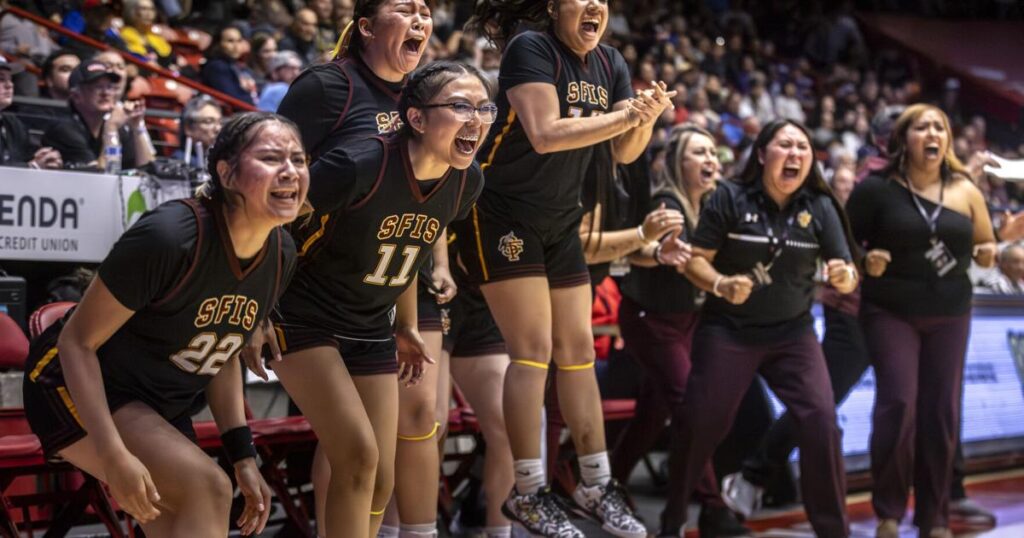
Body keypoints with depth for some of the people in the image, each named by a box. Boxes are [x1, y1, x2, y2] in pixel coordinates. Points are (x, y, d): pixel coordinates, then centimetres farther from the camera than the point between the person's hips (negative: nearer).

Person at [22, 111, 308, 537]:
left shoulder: (281, 256, -7)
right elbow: (77, 341, -22)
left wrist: (242, 455, 1)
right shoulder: (168, 237, -30)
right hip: (79, 388, -8)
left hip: (161, 407, 8)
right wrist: (113, 455, -30)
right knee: (206, 490, -25)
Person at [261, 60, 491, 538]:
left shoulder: (467, 182, -8)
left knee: (379, 481, 4)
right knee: (359, 456, -18)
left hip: (372, 331, 6)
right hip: (303, 317, -6)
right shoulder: (357, 167, -29)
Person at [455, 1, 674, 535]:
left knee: (578, 350, 8)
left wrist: (647, 119, -15)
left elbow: (624, 152, 5)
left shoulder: (609, 63, 6)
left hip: (561, 221, 7)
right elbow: (545, 134, -27)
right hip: (503, 215, -7)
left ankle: (596, 486, 16)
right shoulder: (530, 48, -15)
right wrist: (626, 115, -25)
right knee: (533, 349, -10)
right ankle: (527, 491, 0)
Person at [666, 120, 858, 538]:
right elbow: (696, 260, -7)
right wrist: (722, 285, -26)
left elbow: (848, 276, -2)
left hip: (792, 333, 2)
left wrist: (844, 277, -26)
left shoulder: (820, 207, -2)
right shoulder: (730, 197, -9)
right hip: (728, 330, -2)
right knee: (700, 423, -2)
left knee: (822, 423, -10)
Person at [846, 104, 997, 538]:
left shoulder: (965, 191, 5)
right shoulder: (877, 189, -4)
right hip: (891, 312, -3)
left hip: (950, 314, 3)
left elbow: (986, 249, 12)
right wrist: (866, 262, -19)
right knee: (898, 403, -13)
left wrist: (989, 253, -10)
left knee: (942, 411, 4)